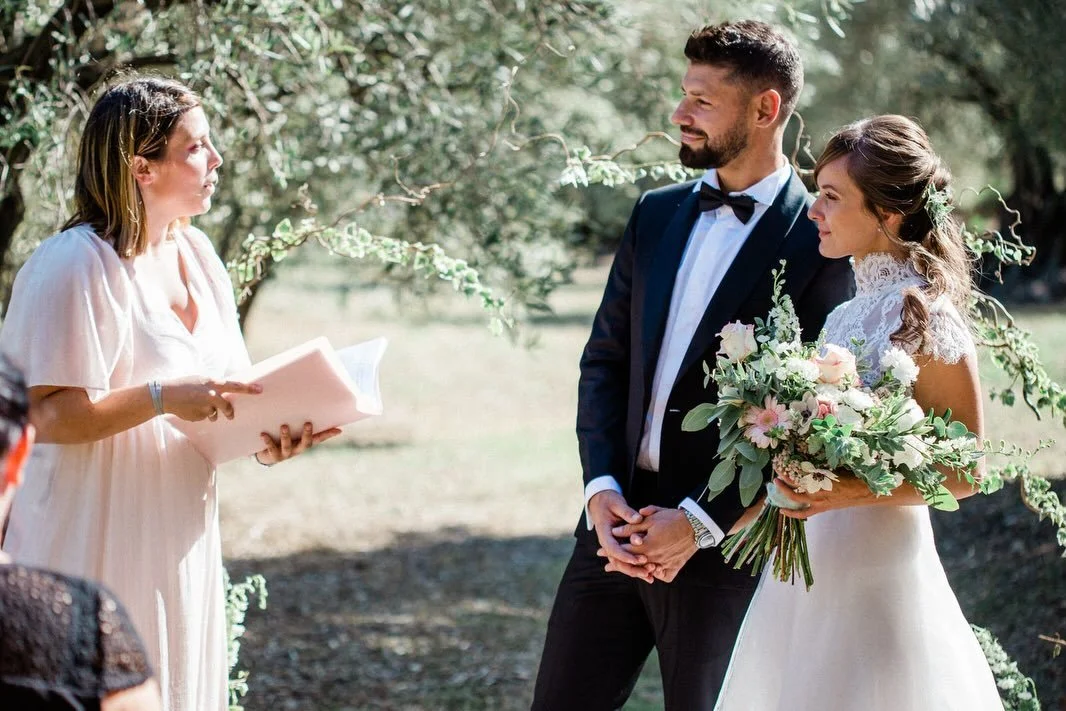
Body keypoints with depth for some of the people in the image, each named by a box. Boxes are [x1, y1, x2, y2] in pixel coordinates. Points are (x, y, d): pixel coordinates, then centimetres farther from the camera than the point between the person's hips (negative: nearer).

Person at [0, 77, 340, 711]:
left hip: (179, 535, 8)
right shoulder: (76, 266, -17)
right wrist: (164, 397, -28)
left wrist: (267, 434, -5)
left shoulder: (196, 253, 9)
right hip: (101, 546, -8)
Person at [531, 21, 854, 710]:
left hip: (726, 540, -5)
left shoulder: (821, 244, -9)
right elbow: (604, 360, 9)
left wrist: (697, 523, -17)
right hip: (619, 521, 5)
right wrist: (602, 490, -5)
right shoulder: (657, 214, 10)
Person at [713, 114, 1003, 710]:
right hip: (808, 565, 8)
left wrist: (857, 492, -23)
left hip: (877, 566, -8)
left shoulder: (926, 320, -16)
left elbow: (964, 472, -12)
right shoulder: (849, 312, 8)